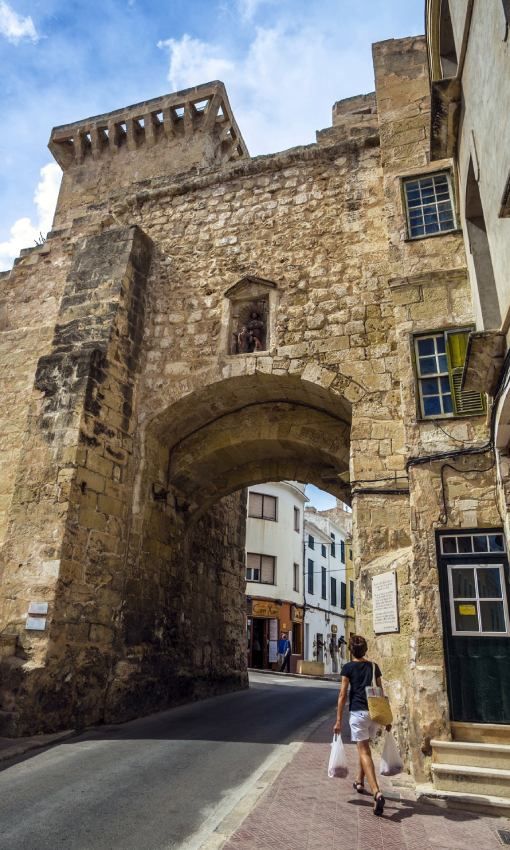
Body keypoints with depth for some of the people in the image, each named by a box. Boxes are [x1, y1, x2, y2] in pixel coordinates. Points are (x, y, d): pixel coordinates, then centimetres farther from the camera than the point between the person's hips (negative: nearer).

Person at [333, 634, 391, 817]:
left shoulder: (348, 668, -2)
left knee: (364, 752, -4)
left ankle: (377, 793, -19)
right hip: (375, 712, 5)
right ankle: (360, 781, 39)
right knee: (364, 746, 25)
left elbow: (343, 695, -5)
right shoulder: (374, 667, 8)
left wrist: (338, 720, -3)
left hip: (358, 712, -5)